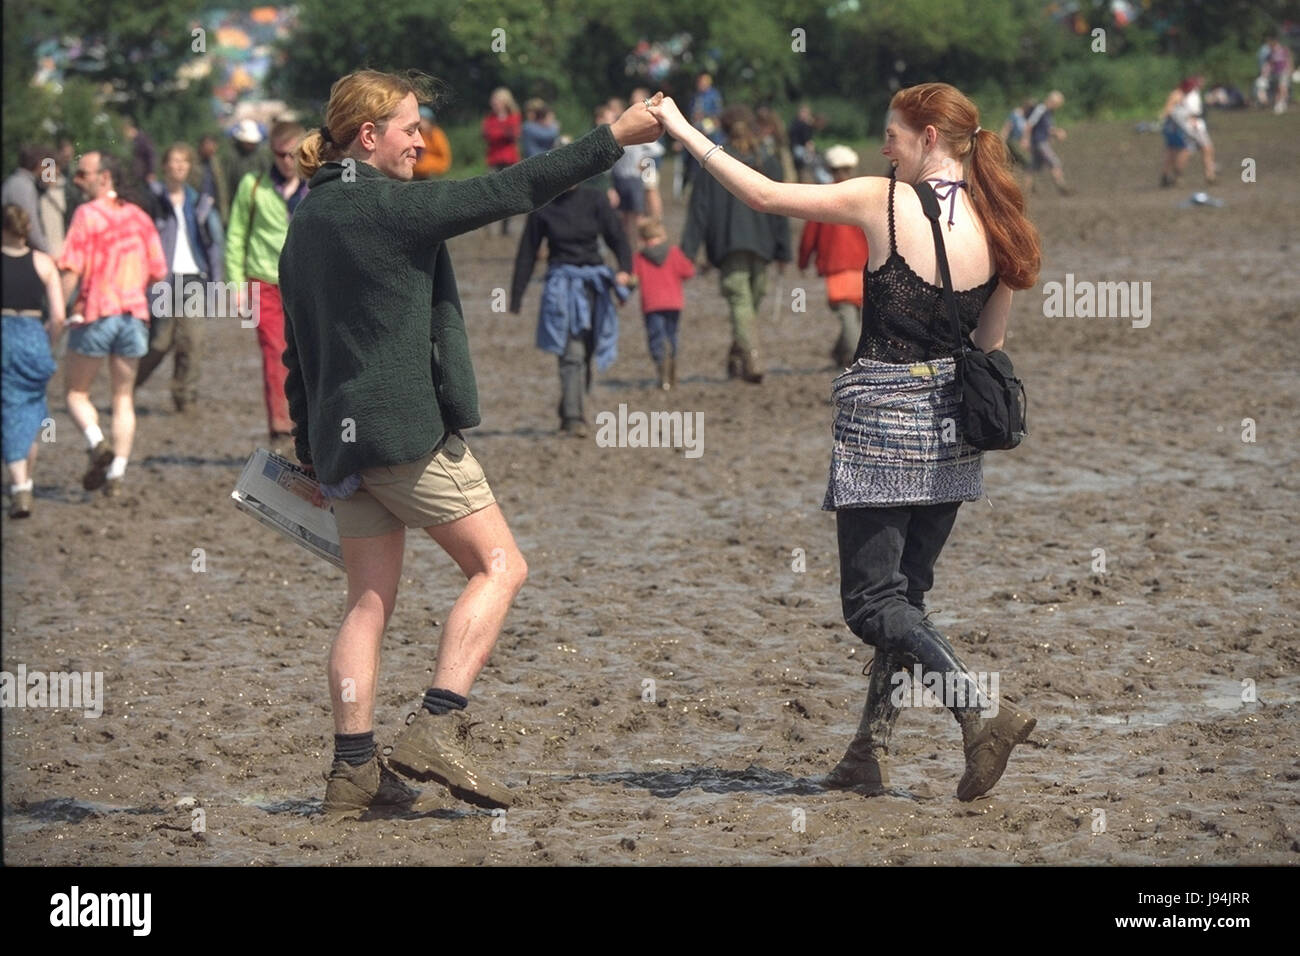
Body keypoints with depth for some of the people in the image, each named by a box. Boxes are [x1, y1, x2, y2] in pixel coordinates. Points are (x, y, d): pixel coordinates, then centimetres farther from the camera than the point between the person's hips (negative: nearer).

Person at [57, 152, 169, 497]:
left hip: (94, 313, -5)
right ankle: (117, 473, 5)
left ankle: (98, 444, -15)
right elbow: (158, 272, 9)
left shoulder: (87, 214, -7)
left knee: (76, 393, 9)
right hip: (134, 314, 5)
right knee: (123, 398, 12)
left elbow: (72, 270, -15)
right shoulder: (139, 216, 9)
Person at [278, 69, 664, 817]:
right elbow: (506, 192, -11)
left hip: (339, 439, 8)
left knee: (370, 600, 10)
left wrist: (309, 445, 25)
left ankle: (355, 769, 5)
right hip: (409, 431, -8)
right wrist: (612, 139, -6)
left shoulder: (307, 220, 13)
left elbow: (299, 345, 18)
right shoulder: (389, 206, -12)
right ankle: (438, 727, -11)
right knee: (500, 567, 1)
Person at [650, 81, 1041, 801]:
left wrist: (682, 129, 1)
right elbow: (990, 345, 10)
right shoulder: (996, 227, 2)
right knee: (905, 592, 15)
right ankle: (868, 752, 16)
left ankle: (984, 711, -19)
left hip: (882, 416, -6)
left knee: (872, 600, -2)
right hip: (950, 425, 6)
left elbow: (764, 196, -8)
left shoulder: (887, 202, -12)